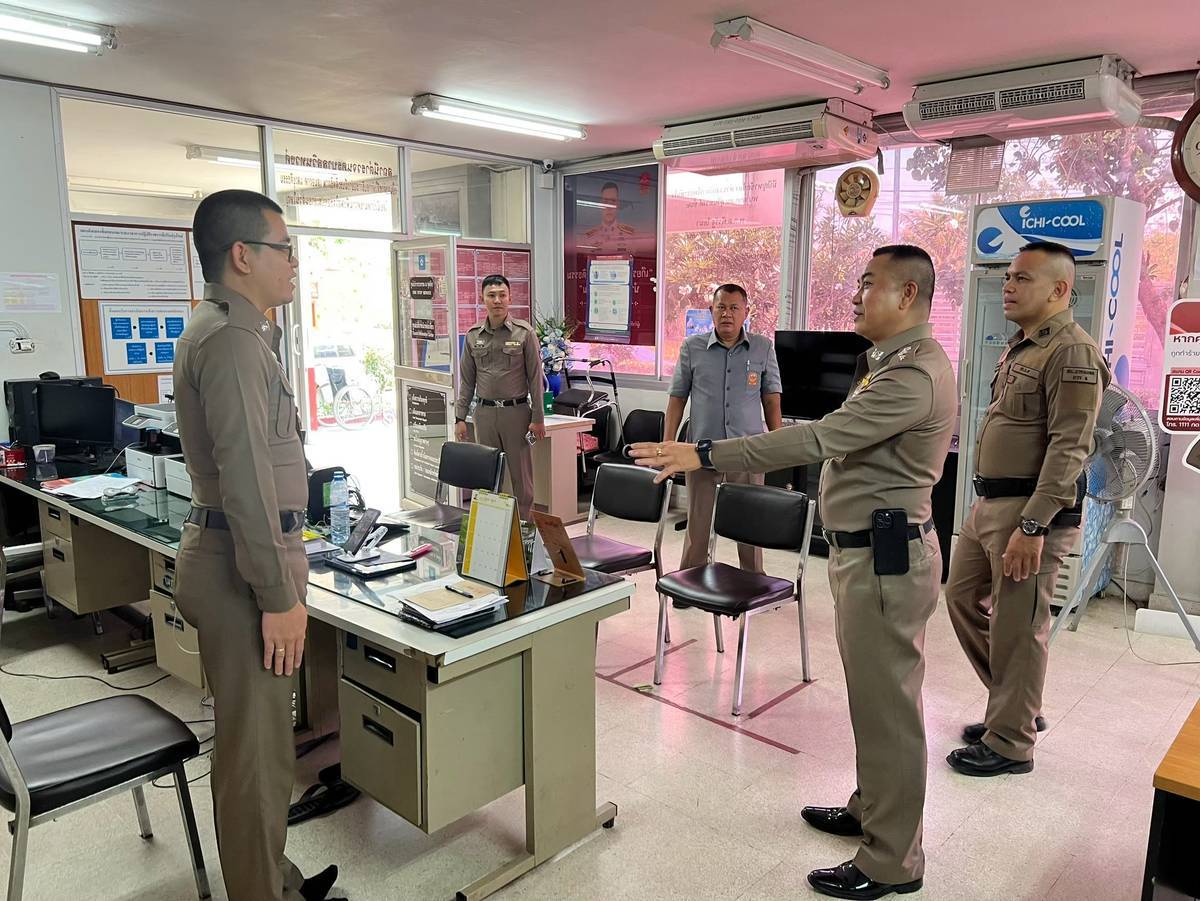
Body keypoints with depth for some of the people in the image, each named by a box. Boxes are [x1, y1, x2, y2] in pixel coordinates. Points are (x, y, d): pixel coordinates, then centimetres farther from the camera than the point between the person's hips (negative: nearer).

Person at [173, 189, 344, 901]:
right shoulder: (233, 341, -18)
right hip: (243, 568, -11)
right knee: (257, 749, 1)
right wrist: (279, 595, -21)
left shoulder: (226, 331, 16)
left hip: (228, 554, 11)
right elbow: (246, 477, -23)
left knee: (259, 737, 20)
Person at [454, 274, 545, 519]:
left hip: (517, 411, -3)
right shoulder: (473, 336, 7)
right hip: (485, 413, 3)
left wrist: (538, 418, -6)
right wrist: (460, 417, 5)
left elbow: (535, 377, -3)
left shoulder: (524, 333, -3)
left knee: (521, 475, 2)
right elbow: (467, 381, 11)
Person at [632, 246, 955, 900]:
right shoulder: (897, 360, 16)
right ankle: (871, 809, 39)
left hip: (886, 557, -11)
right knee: (875, 695, 21)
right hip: (868, 548, 11)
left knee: (888, 705, 1)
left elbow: (816, 439, -30)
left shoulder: (913, 374, -21)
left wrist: (705, 455, -31)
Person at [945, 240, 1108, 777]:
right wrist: (991, 506, 20)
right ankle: (1017, 707, 32)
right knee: (963, 597, 17)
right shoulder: (1020, 347, 16)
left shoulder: (1071, 353, -15)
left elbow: (1069, 449, -21)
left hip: (1031, 510, -10)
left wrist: (1033, 526, -26)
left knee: (1016, 628, 0)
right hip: (989, 503, 10)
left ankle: (1010, 743, 16)